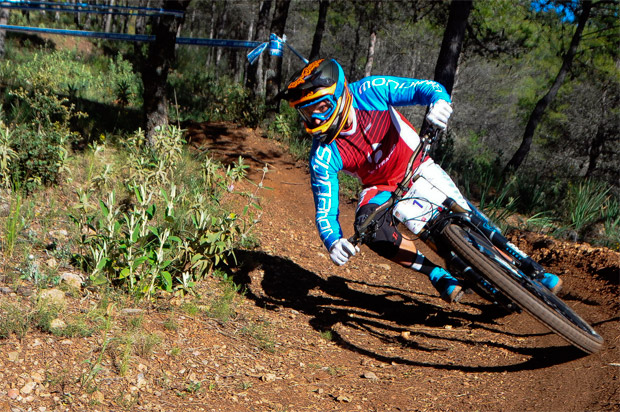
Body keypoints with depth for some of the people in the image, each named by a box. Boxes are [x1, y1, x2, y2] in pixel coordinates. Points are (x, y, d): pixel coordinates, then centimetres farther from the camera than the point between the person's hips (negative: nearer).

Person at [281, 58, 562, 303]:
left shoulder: (371, 91, -27)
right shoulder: (323, 156, -26)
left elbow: (425, 88, -27)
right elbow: (325, 211, -24)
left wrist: (440, 101, -51)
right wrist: (333, 242, -44)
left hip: (418, 169, 0)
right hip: (380, 187, 0)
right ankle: (439, 276, -17)